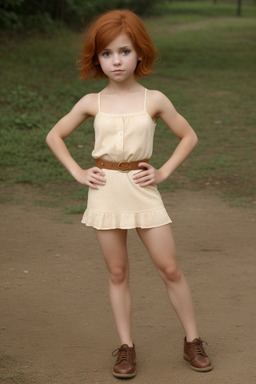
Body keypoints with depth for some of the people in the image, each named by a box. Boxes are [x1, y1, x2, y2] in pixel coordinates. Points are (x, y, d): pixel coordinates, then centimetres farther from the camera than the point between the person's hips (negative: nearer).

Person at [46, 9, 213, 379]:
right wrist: (78, 173, 3)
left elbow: (188, 136, 9)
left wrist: (163, 171, -1)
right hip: (105, 192, 1)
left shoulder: (154, 100, 0)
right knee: (117, 273, 7)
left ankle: (192, 341, 14)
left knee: (170, 269, 1)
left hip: (143, 190, -1)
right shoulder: (92, 103, 2)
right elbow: (55, 135, 13)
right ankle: (126, 347, 17)